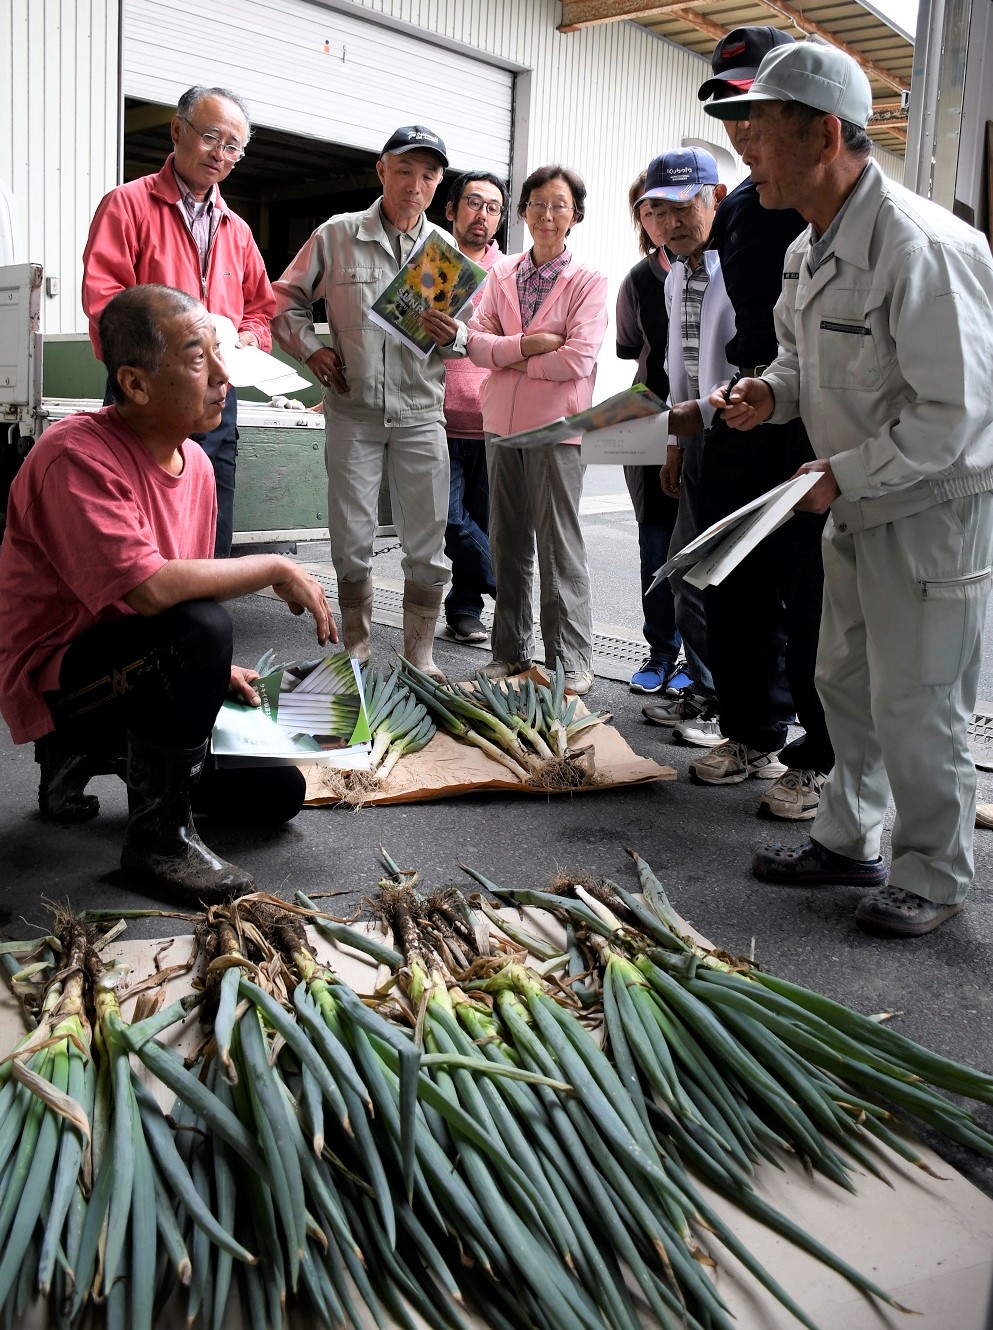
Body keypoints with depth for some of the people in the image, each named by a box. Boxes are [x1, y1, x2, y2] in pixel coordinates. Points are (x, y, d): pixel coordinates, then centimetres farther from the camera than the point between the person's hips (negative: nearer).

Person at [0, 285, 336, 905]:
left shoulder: (195, 461, 2)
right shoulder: (77, 455, -24)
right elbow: (150, 588, -36)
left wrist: (215, 670, 2)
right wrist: (276, 568, -26)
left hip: (137, 672, 8)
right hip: (55, 676, -8)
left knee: (279, 793, 4)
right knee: (199, 628, -36)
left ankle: (88, 755, 21)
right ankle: (159, 836, -17)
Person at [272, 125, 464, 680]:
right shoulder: (337, 235, 2)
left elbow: (473, 338, 9)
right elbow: (287, 298, 12)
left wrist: (453, 335, -13)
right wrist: (310, 348, -3)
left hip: (421, 415, 1)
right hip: (353, 413, -1)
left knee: (428, 546, 3)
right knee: (352, 541, 5)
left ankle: (421, 653, 16)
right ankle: (357, 649, 20)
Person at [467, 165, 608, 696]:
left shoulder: (588, 282, -3)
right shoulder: (502, 274, 11)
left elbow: (577, 358, -14)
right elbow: (477, 341, 2)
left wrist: (509, 357, -5)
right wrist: (526, 345, -14)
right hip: (503, 423, 5)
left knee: (559, 547, -1)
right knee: (507, 545, 10)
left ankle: (571, 663, 7)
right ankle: (510, 652, 21)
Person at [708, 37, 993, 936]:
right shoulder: (810, 251, 5)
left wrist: (846, 475, -22)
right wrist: (774, 394, -1)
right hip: (857, 504, 9)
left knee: (916, 707, 0)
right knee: (845, 682, 18)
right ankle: (848, 841, 35)